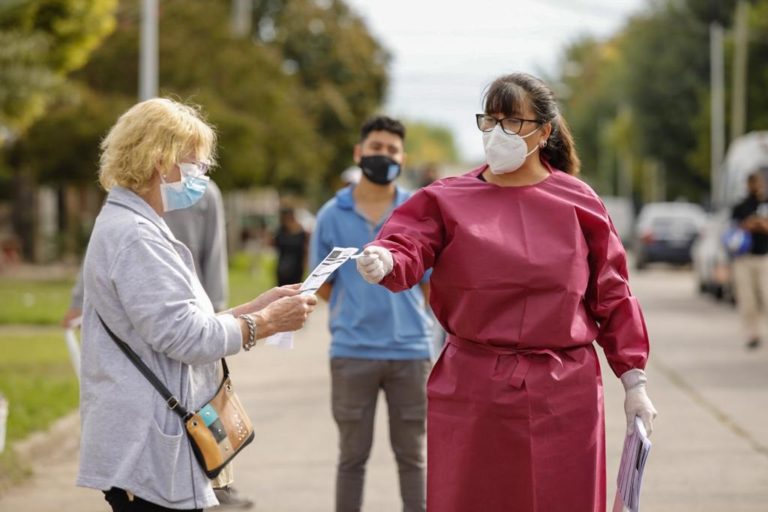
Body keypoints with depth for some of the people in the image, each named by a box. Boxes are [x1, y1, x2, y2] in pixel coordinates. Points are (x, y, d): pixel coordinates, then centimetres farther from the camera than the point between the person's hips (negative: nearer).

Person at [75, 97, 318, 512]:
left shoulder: (130, 227, 17)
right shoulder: (134, 236, -16)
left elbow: (174, 322, 20)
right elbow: (183, 335, -20)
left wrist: (256, 307, 11)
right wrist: (266, 323, -9)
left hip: (152, 443, 11)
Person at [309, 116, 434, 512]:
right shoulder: (332, 216, 4)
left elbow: (431, 285, 7)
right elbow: (322, 289, 8)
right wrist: (355, 312, -2)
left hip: (411, 349, 0)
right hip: (352, 351, 0)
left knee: (412, 455, 8)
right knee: (352, 456, 8)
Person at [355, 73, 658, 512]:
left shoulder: (579, 203, 4)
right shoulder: (447, 200, 3)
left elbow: (612, 298, 7)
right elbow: (407, 248, -14)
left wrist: (635, 382, 5)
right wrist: (383, 262, -38)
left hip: (564, 396, 0)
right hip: (473, 392, 0)